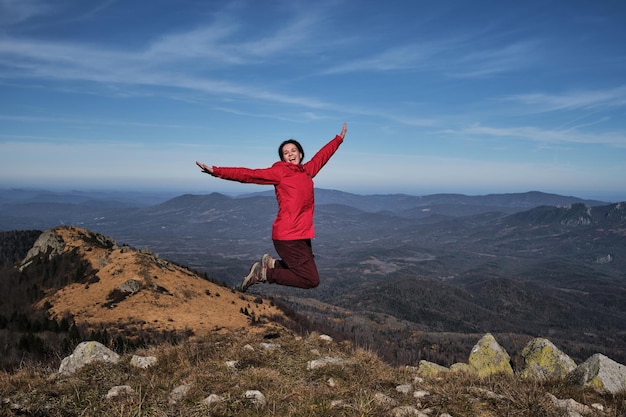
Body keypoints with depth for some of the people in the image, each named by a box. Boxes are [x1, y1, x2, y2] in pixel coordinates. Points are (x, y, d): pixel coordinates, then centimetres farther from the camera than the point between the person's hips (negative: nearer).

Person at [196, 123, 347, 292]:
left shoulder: (307, 170, 15)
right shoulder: (280, 172, -3)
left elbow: (321, 156, 30)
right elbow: (248, 175, -7)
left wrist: (339, 138, 43)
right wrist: (217, 171, -14)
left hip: (302, 236, 8)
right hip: (288, 237, -8)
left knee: (308, 275, 16)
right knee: (311, 280, -7)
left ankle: (271, 263, 19)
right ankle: (263, 273, 3)